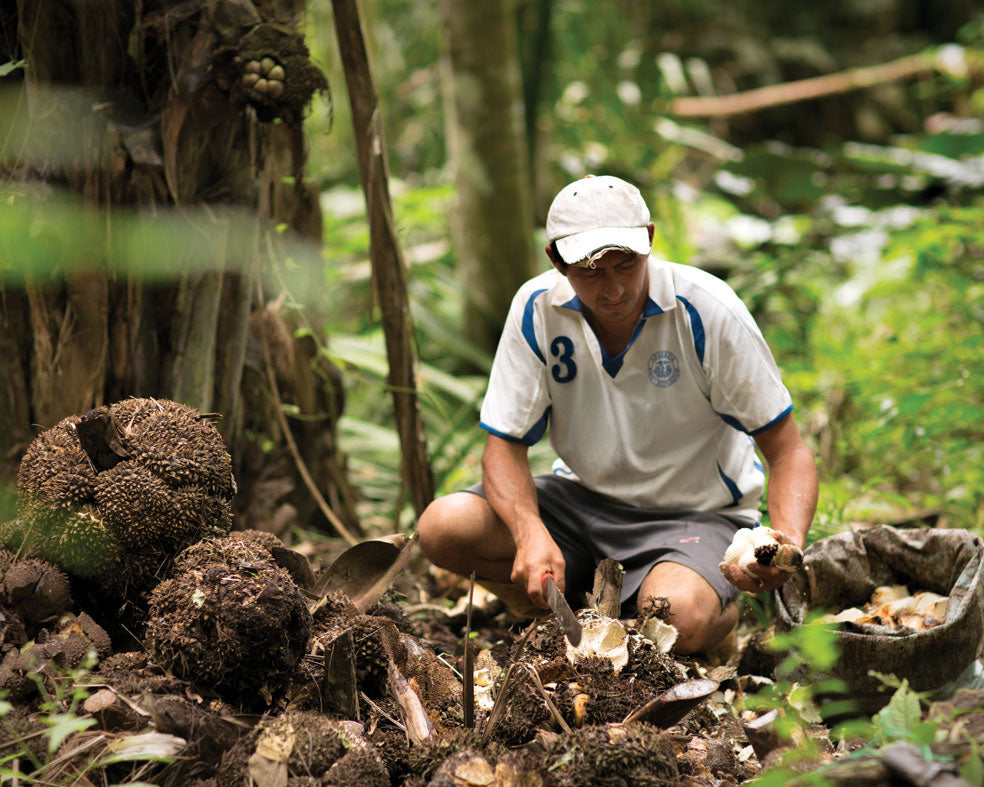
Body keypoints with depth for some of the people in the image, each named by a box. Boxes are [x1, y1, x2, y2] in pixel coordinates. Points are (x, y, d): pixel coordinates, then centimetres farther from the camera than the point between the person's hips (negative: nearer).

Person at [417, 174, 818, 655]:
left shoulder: (709, 312, -20)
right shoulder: (538, 309, -12)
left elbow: (788, 451, -15)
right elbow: (504, 445, -8)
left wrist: (790, 542, -35)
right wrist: (531, 533, -29)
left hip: (696, 513, -4)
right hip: (584, 501, 4)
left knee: (678, 617, -37)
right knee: (441, 528, -19)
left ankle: (723, 605, 1)